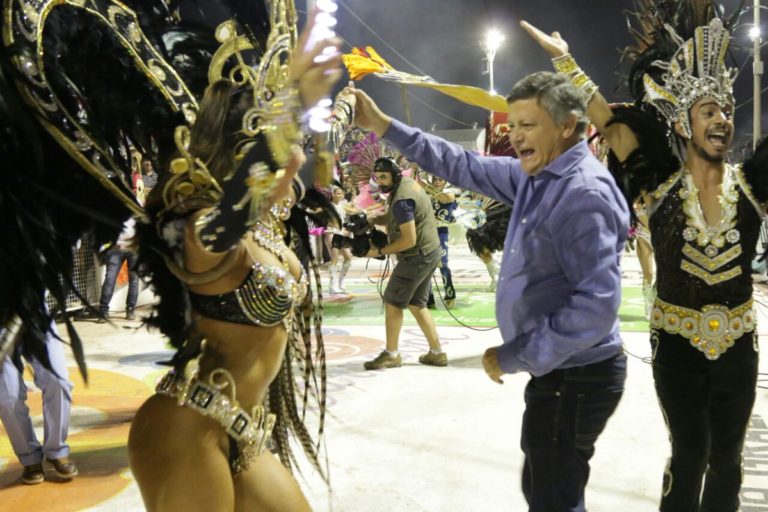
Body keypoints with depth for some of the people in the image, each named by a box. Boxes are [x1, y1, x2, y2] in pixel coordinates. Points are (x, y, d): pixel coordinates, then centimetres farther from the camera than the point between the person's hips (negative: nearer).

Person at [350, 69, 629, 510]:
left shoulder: (585, 193, -24)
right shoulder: (534, 176, 5)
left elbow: (598, 303, -31)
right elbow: (466, 167, 14)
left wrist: (516, 357, -23)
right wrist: (383, 126, 10)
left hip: (575, 377, -9)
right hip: (557, 369, 9)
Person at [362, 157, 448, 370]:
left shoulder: (401, 200, -23)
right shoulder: (408, 182, 8)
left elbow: (409, 240, -24)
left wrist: (380, 251, -15)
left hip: (417, 257, -10)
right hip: (430, 252, 10)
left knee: (392, 302, 0)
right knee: (417, 304, 16)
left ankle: (391, 354, 8)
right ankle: (437, 352, 18)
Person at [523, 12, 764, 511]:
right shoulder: (662, 184, -11)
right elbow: (610, 124, -13)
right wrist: (566, 59, -15)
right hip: (677, 346, -2)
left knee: (727, 457, 15)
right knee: (690, 454, 9)